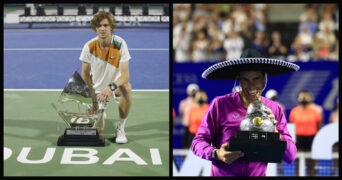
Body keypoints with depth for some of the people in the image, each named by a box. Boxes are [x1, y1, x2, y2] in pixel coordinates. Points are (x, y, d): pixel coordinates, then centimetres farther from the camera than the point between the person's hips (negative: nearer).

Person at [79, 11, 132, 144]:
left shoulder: (120, 44, -22)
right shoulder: (89, 47, -17)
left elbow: (125, 75, -27)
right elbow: (85, 74, -5)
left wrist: (111, 87, -45)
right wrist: (92, 99, -8)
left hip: (116, 84, -1)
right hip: (97, 88, 1)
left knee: (126, 88, -39)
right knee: (98, 129, -10)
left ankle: (120, 128, -18)